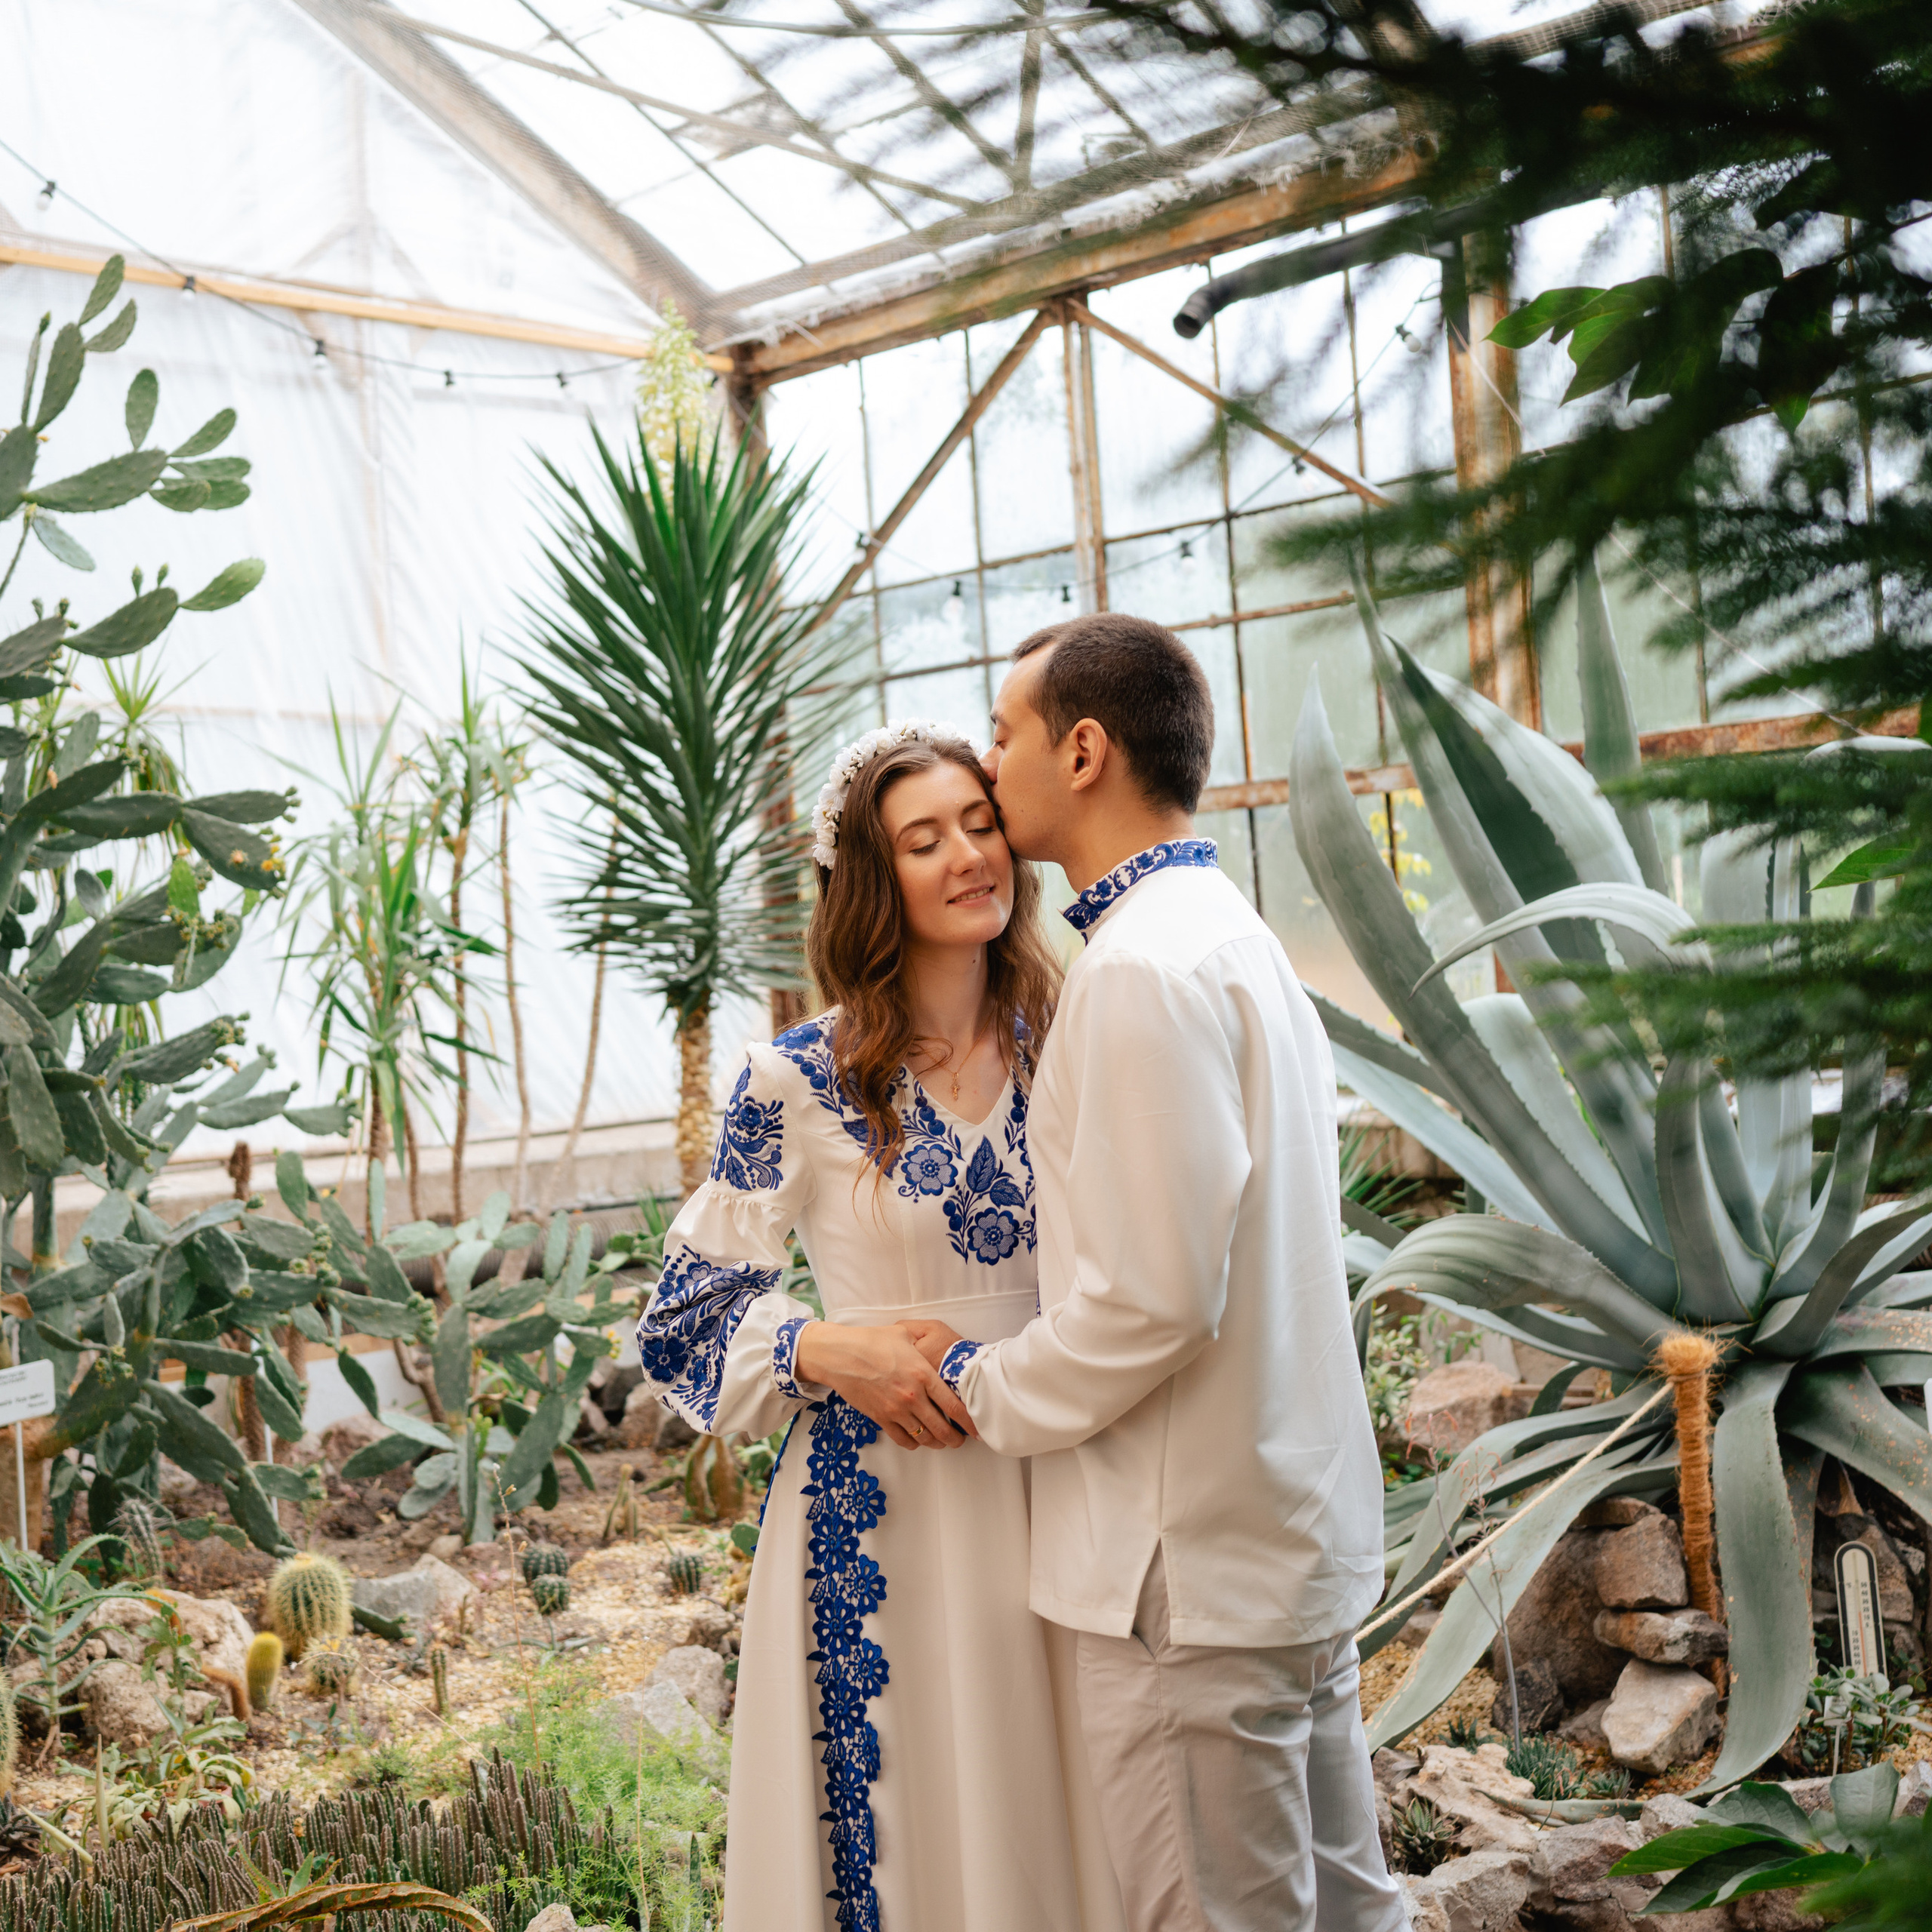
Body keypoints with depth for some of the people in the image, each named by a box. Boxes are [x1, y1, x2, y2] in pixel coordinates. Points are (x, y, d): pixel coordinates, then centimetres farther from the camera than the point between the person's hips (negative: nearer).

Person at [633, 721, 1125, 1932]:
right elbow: (687, 1322, -1)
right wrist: (831, 1351, -17)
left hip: (1056, 1489, 3)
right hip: (881, 1514, -3)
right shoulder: (799, 1084, -6)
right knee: (902, 1826, 6)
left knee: (1058, 1817, 10)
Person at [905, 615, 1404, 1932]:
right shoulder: (1237, 937, 15)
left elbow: (1153, 1297, -23)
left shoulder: (1142, 969, -18)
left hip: (1192, 1571, -10)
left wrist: (983, 1385, -7)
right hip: (1306, 1530, 10)